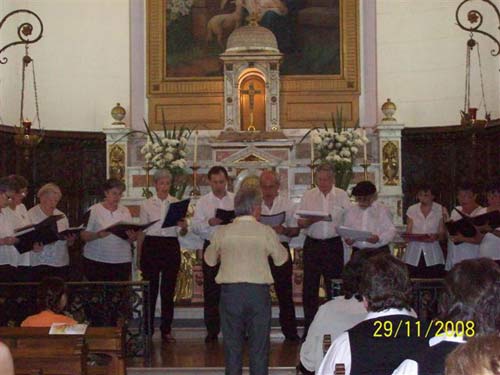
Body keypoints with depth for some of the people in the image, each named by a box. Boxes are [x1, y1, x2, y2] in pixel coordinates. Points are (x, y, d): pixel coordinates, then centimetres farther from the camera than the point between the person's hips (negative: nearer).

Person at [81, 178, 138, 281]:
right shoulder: (94, 211, 1)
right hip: (96, 261, -3)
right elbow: (84, 235, -3)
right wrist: (97, 235, -22)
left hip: (122, 261, 3)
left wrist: (132, 237, -9)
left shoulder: (125, 211, 13)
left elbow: (130, 238, 14)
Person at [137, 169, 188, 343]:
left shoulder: (177, 203, 6)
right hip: (151, 246, -1)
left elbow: (181, 232, 6)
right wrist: (139, 255, 1)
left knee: (168, 290, 4)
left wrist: (184, 227, -17)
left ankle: (166, 330, 14)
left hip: (171, 247, 1)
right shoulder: (147, 204, 4)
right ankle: (147, 330, 12)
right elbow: (142, 231, 5)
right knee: (150, 289, 2)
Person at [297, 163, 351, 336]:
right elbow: (299, 222, 5)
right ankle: (308, 327, 12)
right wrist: (310, 221, -16)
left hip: (333, 245, -1)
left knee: (334, 286, 2)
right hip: (312, 244, 1)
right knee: (309, 286, 4)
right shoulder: (308, 195, 7)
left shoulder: (341, 196, 5)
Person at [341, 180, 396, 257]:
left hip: (379, 252, -2)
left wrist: (379, 238, -21)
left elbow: (391, 230, -2)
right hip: (358, 252, 2)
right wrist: (347, 240, -9)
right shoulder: (349, 211, 12)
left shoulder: (383, 210, 3)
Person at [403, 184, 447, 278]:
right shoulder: (412, 210, 8)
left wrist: (436, 236, -18)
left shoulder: (440, 210, 4)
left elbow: (443, 234, 4)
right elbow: (408, 232, 11)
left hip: (432, 254, -1)